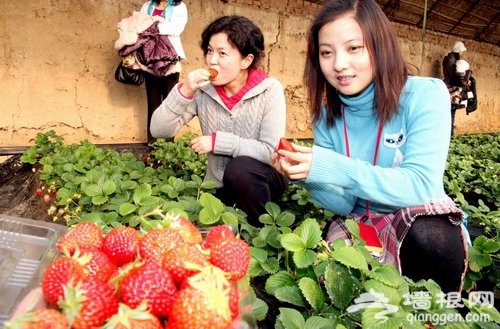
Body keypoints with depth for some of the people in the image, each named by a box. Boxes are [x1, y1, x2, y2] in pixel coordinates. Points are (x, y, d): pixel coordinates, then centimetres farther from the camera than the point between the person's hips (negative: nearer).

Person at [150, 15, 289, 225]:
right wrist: (184, 92, -27)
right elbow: (158, 130, -13)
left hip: (263, 179, -3)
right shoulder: (203, 89, -9)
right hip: (219, 185, 3)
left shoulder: (269, 90, -17)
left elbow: (271, 151, -22)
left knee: (240, 169, -32)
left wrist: (217, 141, -24)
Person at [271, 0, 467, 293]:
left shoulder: (425, 95, -15)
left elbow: (422, 186, -25)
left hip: (424, 226, -2)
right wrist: (307, 176, -24)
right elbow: (344, 205, -3)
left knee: (428, 236, -35)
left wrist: (333, 169, -34)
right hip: (359, 226, 3)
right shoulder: (327, 115, -2)